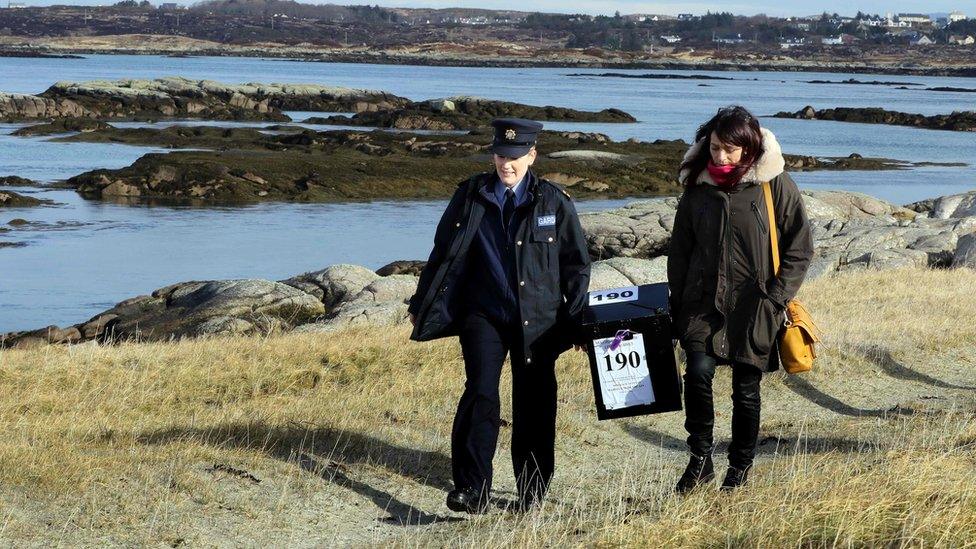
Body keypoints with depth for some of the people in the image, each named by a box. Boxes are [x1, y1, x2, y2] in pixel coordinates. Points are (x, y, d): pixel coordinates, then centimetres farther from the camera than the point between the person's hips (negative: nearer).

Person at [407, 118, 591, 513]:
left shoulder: (553, 202, 2)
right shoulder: (470, 196, 3)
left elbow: (576, 263, 8)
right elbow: (443, 253, 11)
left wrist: (578, 318, 4)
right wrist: (422, 306, 12)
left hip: (538, 321, 0)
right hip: (483, 316, 0)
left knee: (534, 406, 6)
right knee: (481, 395, -15)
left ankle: (532, 493, 21)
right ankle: (471, 491, -16)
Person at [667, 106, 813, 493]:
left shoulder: (775, 185, -4)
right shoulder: (697, 186, 7)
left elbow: (799, 248, 0)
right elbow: (680, 250, 15)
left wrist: (775, 298, -9)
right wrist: (677, 303, 9)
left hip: (754, 307, -2)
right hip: (704, 303, 2)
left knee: (746, 390, 6)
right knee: (698, 372, -18)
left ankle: (740, 469, 23)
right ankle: (700, 460, -3)